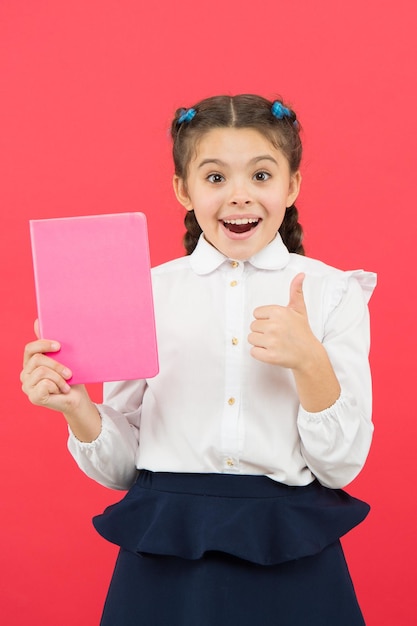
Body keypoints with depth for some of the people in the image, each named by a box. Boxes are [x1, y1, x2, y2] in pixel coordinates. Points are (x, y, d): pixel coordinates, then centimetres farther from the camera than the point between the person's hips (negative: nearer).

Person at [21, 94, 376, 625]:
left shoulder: (333, 292, 0)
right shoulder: (146, 291, 2)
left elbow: (341, 465, -4)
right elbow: (120, 468, 4)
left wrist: (311, 362, -18)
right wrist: (76, 408, -14)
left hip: (291, 560, 0)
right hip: (165, 560, 1)